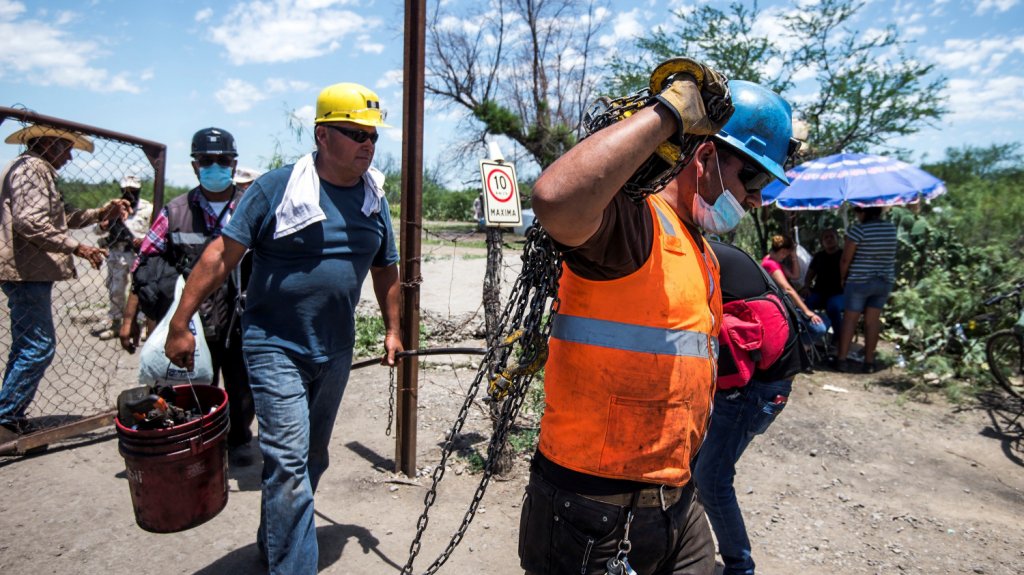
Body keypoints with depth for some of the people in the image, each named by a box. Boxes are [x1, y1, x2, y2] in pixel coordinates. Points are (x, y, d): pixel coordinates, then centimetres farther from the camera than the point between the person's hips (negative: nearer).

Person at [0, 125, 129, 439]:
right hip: (27, 271, -11)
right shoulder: (30, 168, -10)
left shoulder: (40, 172, 22)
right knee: (39, 346, -10)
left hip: (29, 273, 11)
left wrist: (101, 212, 16)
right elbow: (31, 222, -22)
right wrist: (77, 247, -20)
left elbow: (61, 217, 22)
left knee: (26, 346, 15)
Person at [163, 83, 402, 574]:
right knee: (289, 462, -9)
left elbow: (385, 268, 14)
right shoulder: (276, 187, -11)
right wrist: (180, 324, -13)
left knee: (312, 459, 18)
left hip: (335, 350, 6)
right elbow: (221, 254, -11)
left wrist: (392, 328, 12)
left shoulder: (375, 198, 5)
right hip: (276, 347, -6)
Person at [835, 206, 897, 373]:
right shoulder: (891, 228, 4)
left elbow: (845, 259, -12)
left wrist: (843, 279, 3)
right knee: (873, 320, 8)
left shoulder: (859, 229, -14)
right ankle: (869, 362, 11)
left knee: (850, 319, 2)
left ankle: (841, 360, 4)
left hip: (859, 280, -5)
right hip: (885, 281, 5)